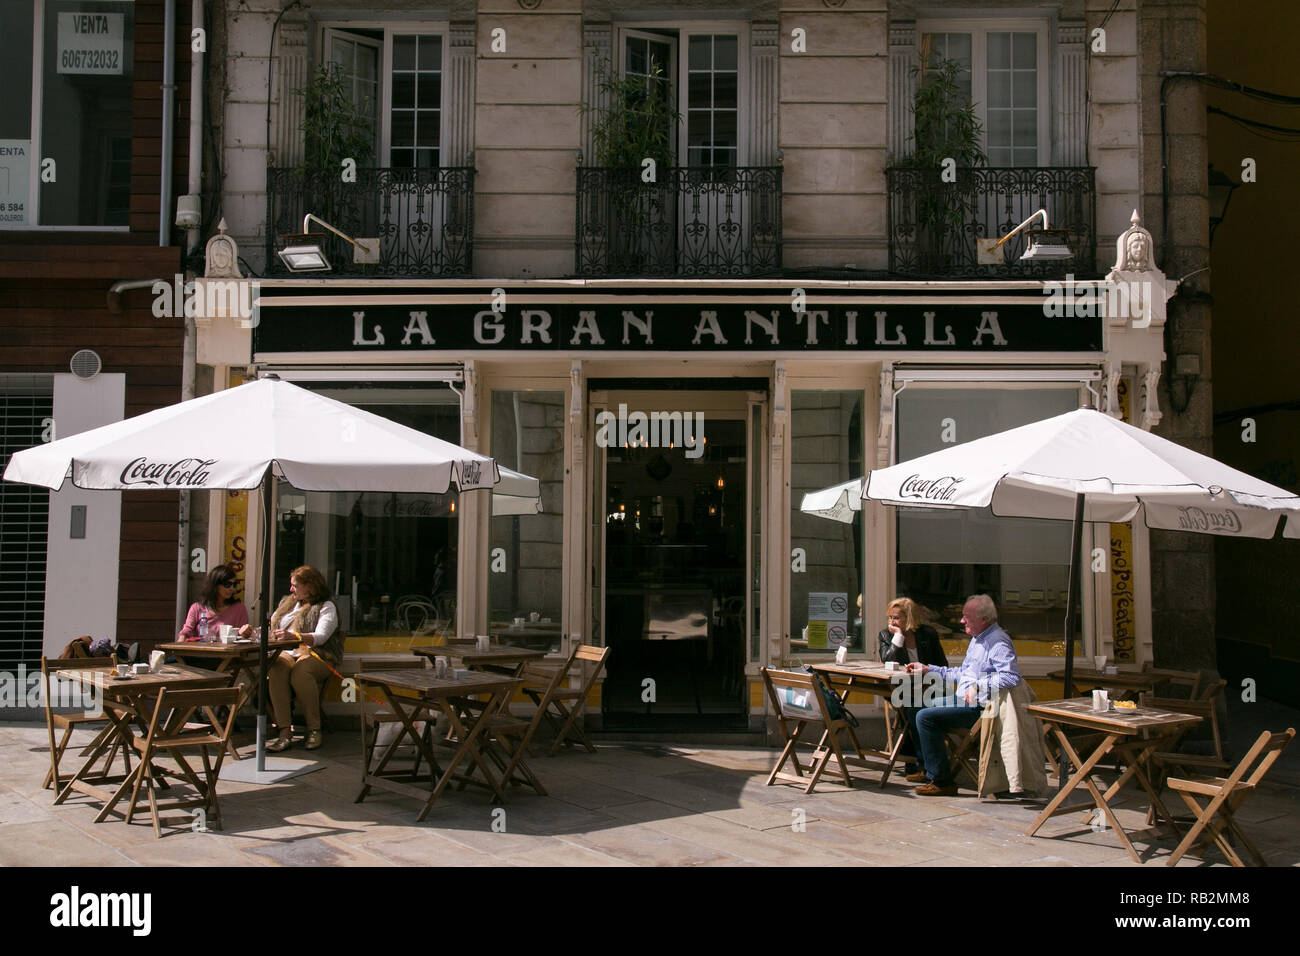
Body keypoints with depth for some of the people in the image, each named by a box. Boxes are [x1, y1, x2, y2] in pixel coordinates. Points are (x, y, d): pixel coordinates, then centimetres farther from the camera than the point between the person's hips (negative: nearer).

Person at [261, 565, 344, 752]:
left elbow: (320, 637, -12)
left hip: (315, 655, -4)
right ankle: (285, 731, -39)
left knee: (300, 671, -39)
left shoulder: (326, 607, 4)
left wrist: (293, 636, -27)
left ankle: (314, 730, -29)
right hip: (287, 653, 4)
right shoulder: (286, 603, 27)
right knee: (276, 668, -33)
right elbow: (270, 628, 28)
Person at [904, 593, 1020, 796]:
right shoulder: (977, 639, 17)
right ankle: (925, 767, 22)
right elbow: (962, 674, 27)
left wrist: (978, 686, -29)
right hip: (963, 699, 11)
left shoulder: (998, 642, -16)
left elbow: (1012, 677, -30)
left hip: (978, 707, -11)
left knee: (925, 717, -22)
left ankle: (942, 781, -16)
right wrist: (927, 669, 25)